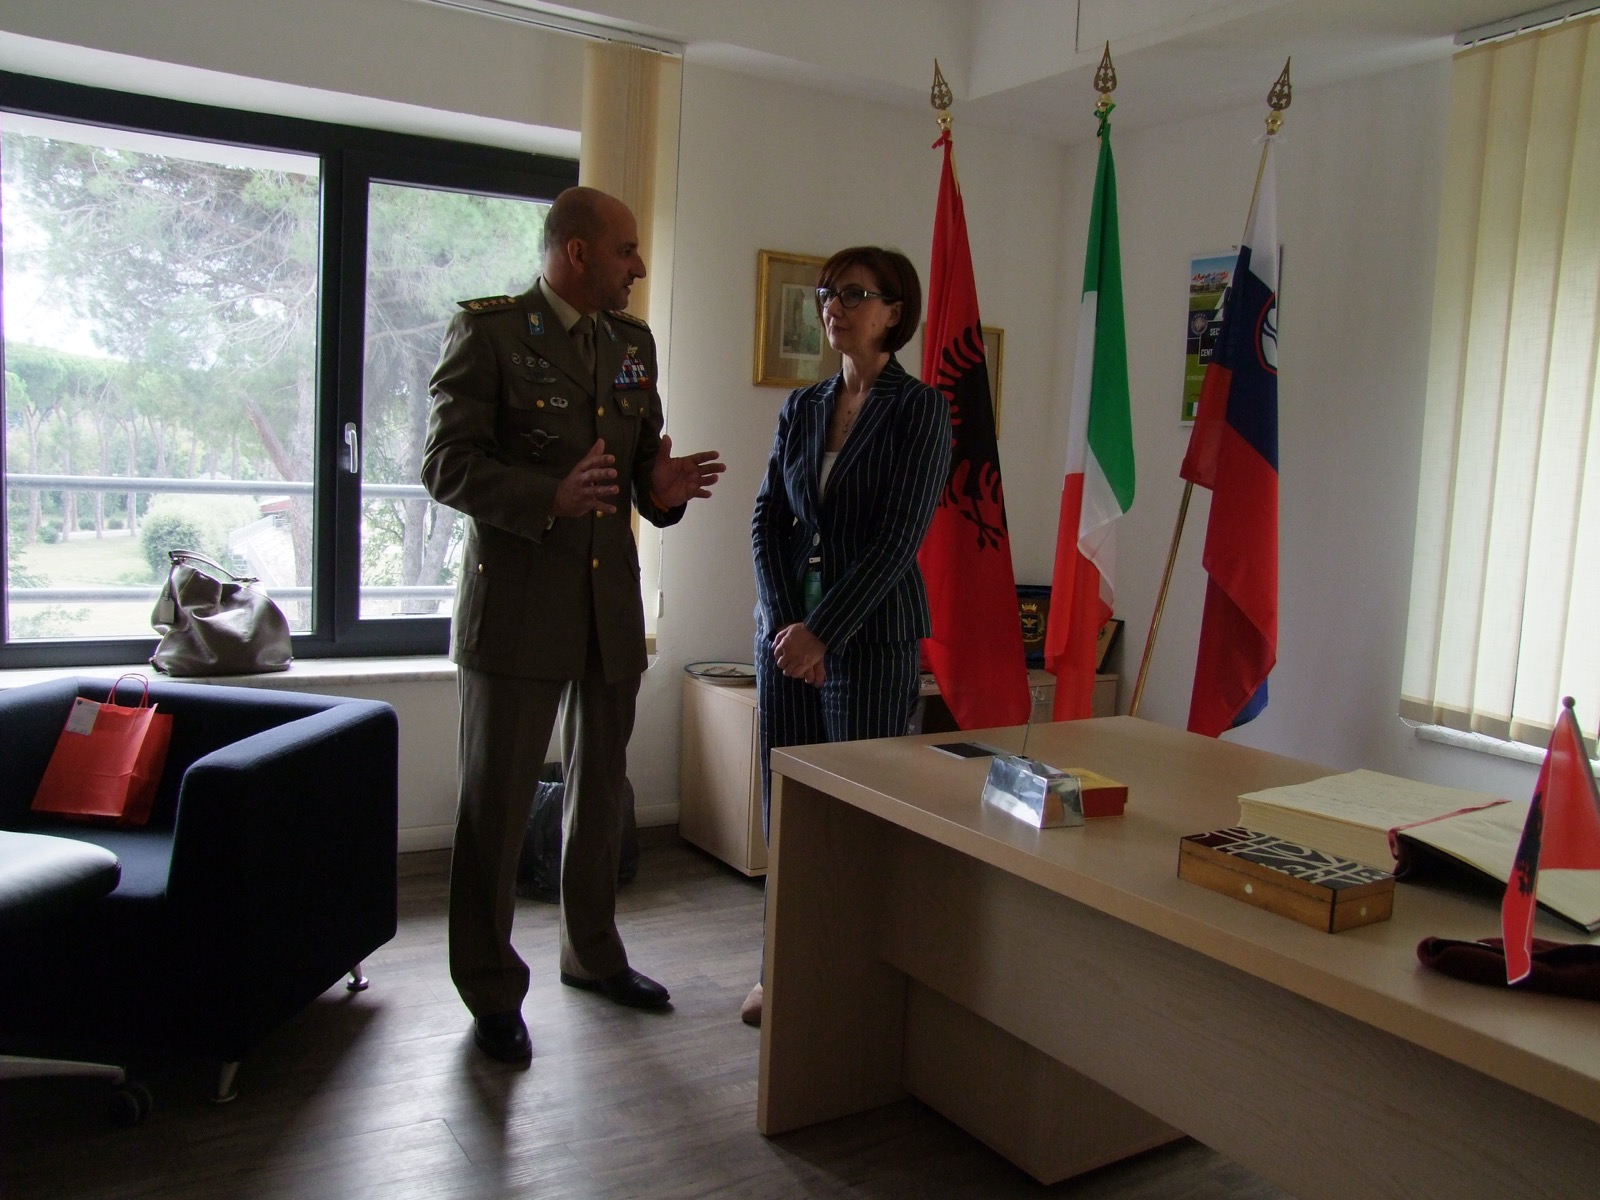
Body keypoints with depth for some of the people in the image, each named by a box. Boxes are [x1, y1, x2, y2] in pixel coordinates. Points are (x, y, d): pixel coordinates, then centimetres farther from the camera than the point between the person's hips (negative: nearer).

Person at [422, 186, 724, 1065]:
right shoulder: (486, 331, -7)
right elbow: (447, 463, -14)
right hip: (517, 602, -6)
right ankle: (490, 990, 20)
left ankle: (592, 953, 36)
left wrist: (662, 485, -9)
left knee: (600, 790, 17)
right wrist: (549, 499, -29)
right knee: (497, 801, 4)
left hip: (611, 601, 6)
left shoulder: (634, 341, 12)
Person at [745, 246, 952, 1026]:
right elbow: (767, 518, 7)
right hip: (786, 627, 6)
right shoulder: (800, 409, 11)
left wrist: (822, 632, -16)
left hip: (871, 634, -5)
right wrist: (783, 620, -8)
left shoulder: (920, 409, -6)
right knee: (785, 805, 10)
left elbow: (897, 539, -13)